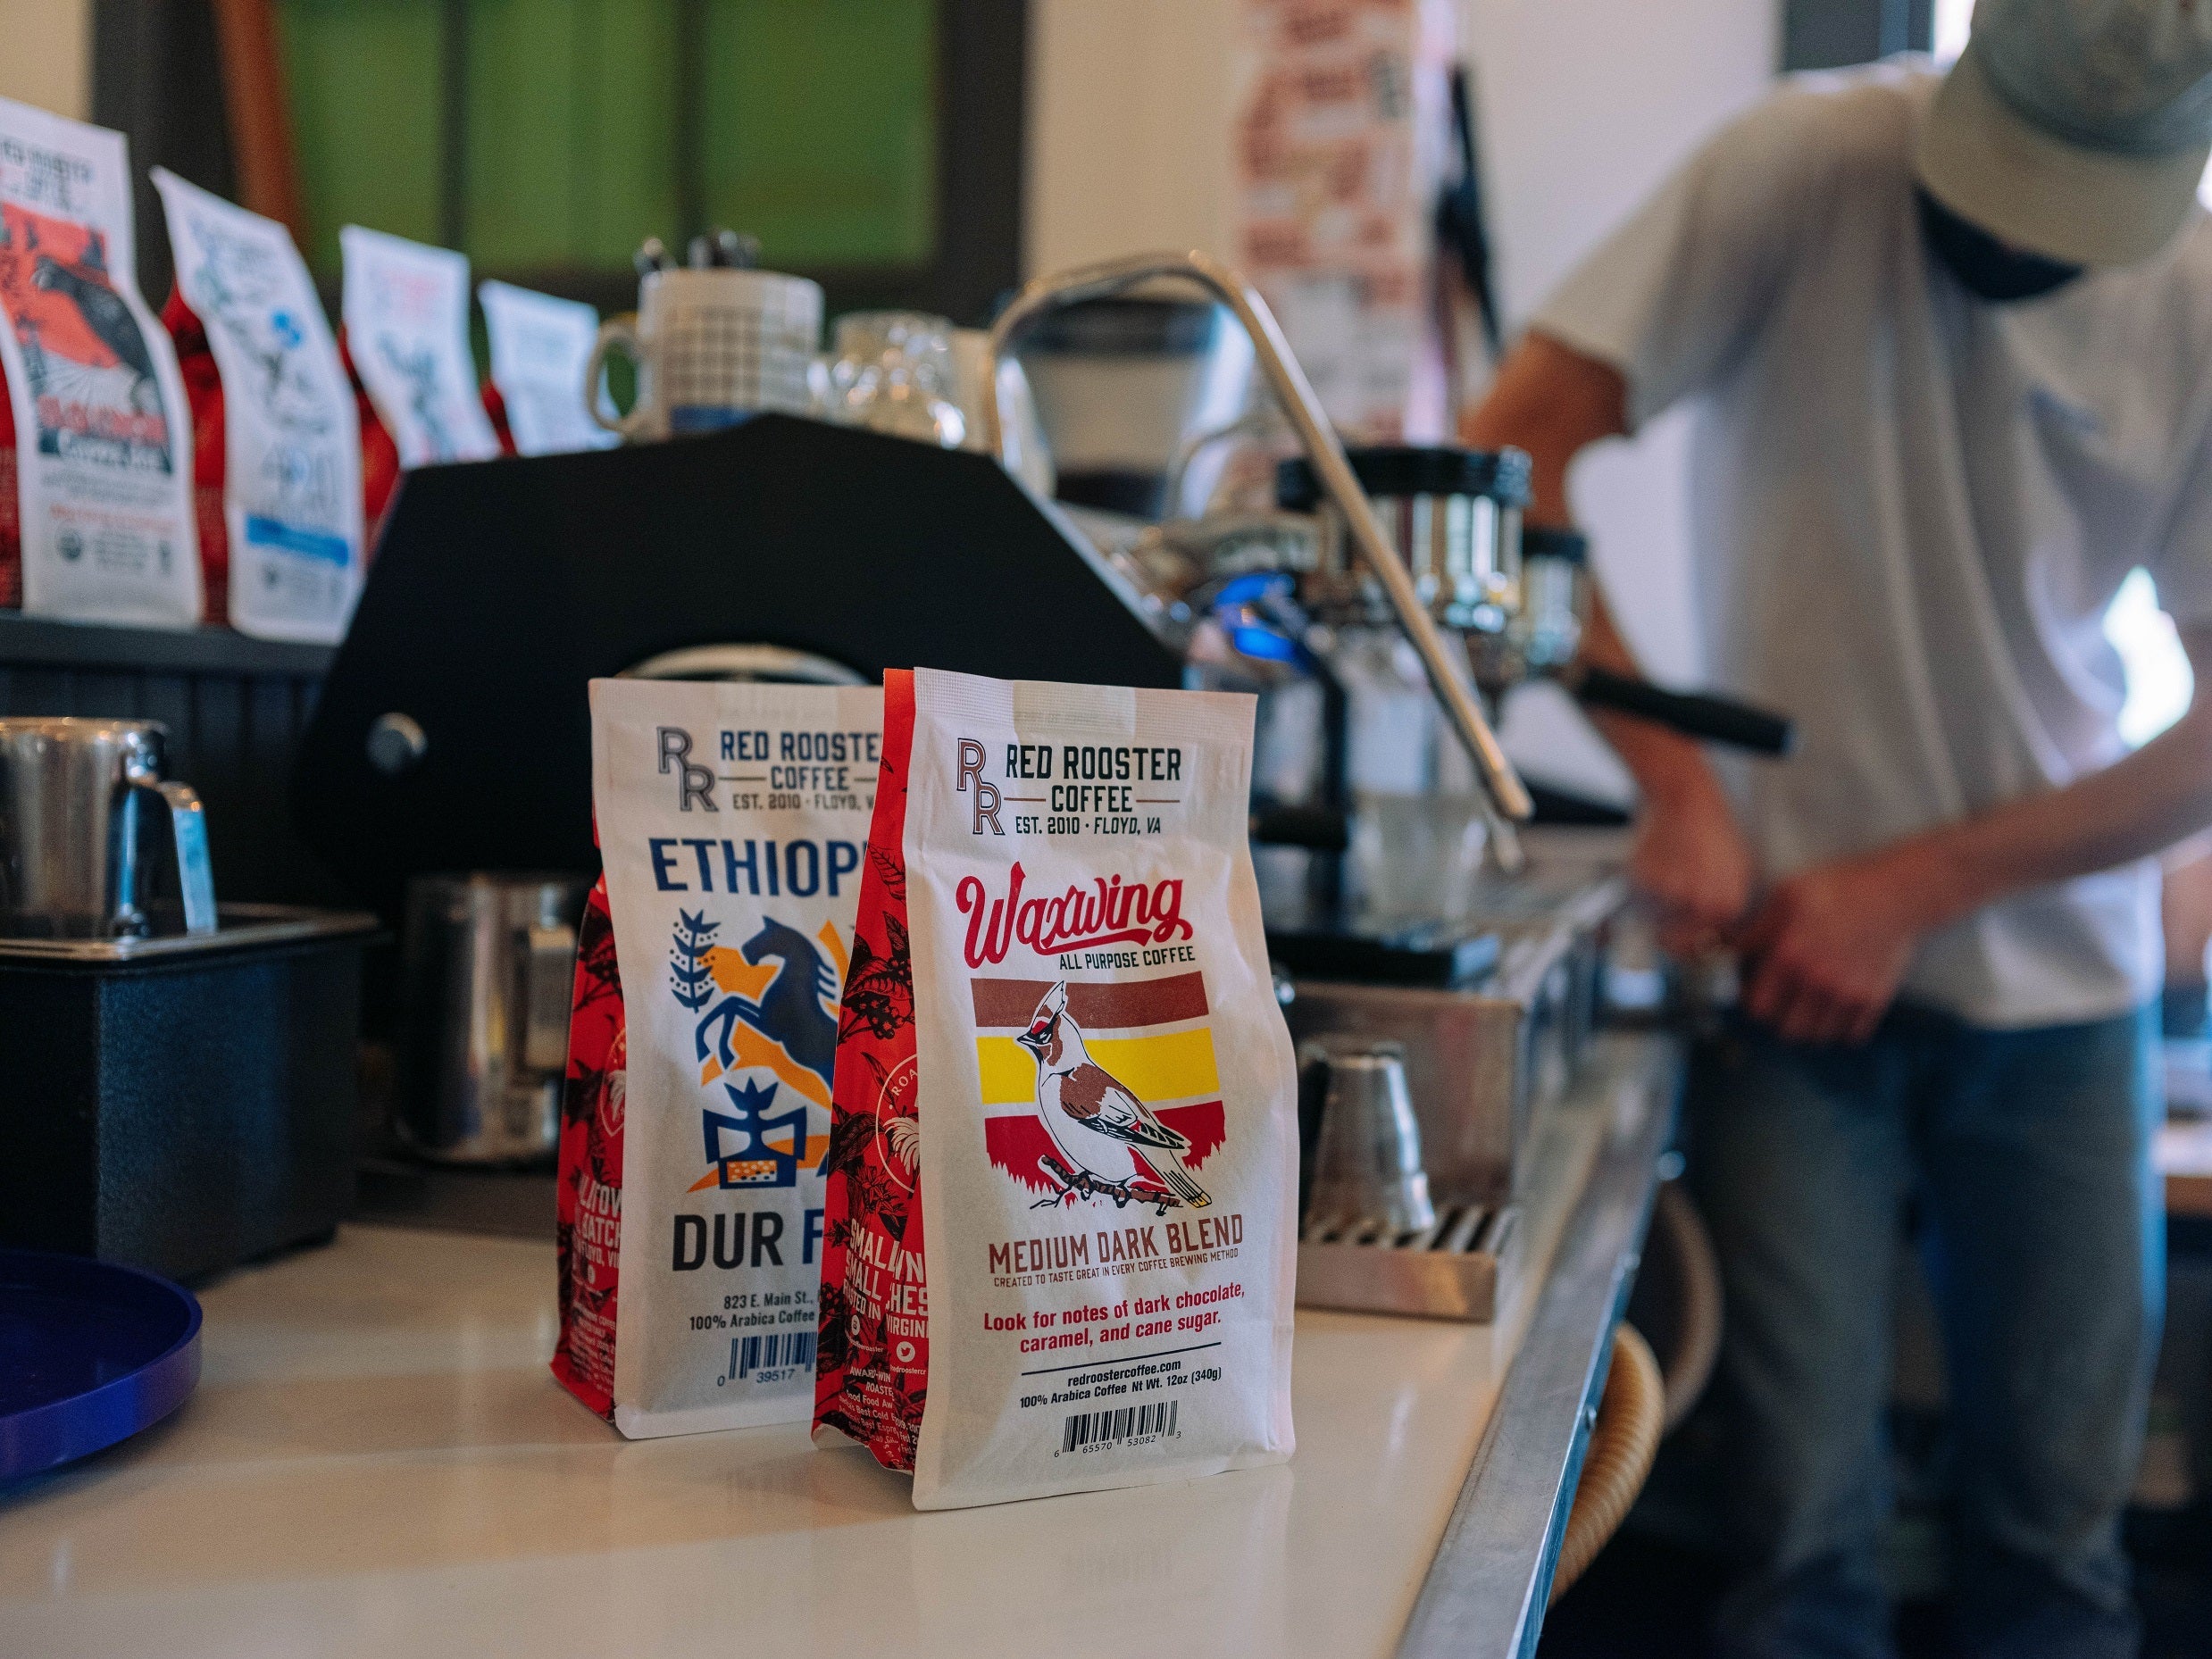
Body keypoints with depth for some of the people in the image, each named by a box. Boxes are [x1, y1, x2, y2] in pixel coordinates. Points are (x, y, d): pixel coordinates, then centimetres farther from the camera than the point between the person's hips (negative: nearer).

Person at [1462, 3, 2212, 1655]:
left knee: (2059, 1520, 10)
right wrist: (1677, 781, -19)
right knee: (1806, 1521, -3)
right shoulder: (1813, 168, -11)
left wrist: (1920, 884, -12)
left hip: (2062, 964, 3)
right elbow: (1504, 462, -14)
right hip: (1798, 946, -3)